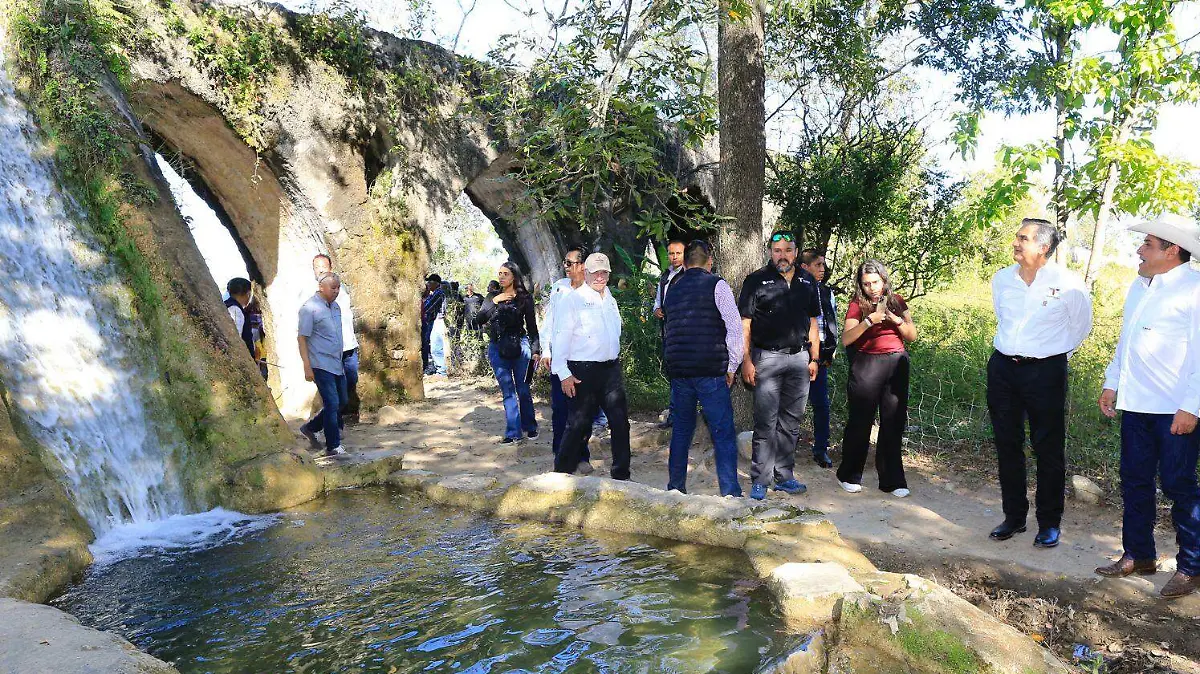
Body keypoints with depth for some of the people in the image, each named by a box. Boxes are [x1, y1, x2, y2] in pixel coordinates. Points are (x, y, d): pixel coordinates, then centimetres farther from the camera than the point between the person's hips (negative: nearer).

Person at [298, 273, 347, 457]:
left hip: (337, 364, 8)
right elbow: (302, 338, -12)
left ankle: (310, 428, 31)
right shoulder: (309, 308, -11)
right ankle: (333, 446, 3)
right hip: (321, 365, -8)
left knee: (340, 402, 13)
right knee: (332, 404, -7)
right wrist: (307, 367, -17)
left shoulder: (335, 307, 12)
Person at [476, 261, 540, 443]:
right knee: (507, 390, 2)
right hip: (497, 349, 2)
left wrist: (536, 349, -3)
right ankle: (513, 432, 4)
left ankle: (530, 427, 18)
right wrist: (494, 302, -10)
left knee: (523, 389, 3)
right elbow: (479, 320, 0)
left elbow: (532, 326, 4)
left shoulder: (525, 298, 3)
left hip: (519, 346, -2)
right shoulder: (492, 298, 11)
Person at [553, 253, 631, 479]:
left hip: (611, 368, 7)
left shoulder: (610, 301, 15)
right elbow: (561, 339, -11)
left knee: (620, 422, 6)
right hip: (583, 371, -6)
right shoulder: (573, 301, -6)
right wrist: (564, 374, -16)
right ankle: (561, 474, 11)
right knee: (579, 424, -3)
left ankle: (621, 474, 18)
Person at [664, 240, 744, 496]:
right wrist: (731, 366, -1)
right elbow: (735, 328, -8)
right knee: (723, 434, -1)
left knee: (681, 430, 16)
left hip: (677, 369, 5)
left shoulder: (673, 289, 14)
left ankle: (675, 487, 21)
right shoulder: (716, 285, -3)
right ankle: (731, 493, -2)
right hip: (711, 370, -5)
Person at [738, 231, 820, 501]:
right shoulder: (756, 281, -1)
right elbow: (744, 323, -3)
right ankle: (760, 480, 1)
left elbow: (812, 323, 17)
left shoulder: (807, 282, 12)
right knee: (766, 422, -5)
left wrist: (814, 359, 10)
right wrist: (746, 360, -11)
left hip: (799, 358, 4)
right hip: (767, 357, -4)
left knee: (791, 422, 8)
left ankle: (784, 476, 17)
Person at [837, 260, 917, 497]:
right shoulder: (857, 305, 0)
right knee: (860, 422, 2)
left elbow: (912, 335, 8)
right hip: (866, 366, -3)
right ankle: (850, 476, 17)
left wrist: (896, 319, -9)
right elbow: (846, 339, -11)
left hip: (896, 365, 3)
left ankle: (892, 480, 13)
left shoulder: (896, 301, 11)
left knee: (893, 423, 4)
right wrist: (869, 321, -21)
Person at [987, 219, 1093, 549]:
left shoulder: (1068, 284, -11)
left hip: (1045, 372, -4)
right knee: (1007, 446, 10)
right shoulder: (1002, 279, 3)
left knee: (1048, 449, 2)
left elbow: (1080, 326, 5)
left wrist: (1053, 353, 12)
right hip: (1002, 369, 5)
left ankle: (1049, 524, 15)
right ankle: (1014, 516, 23)